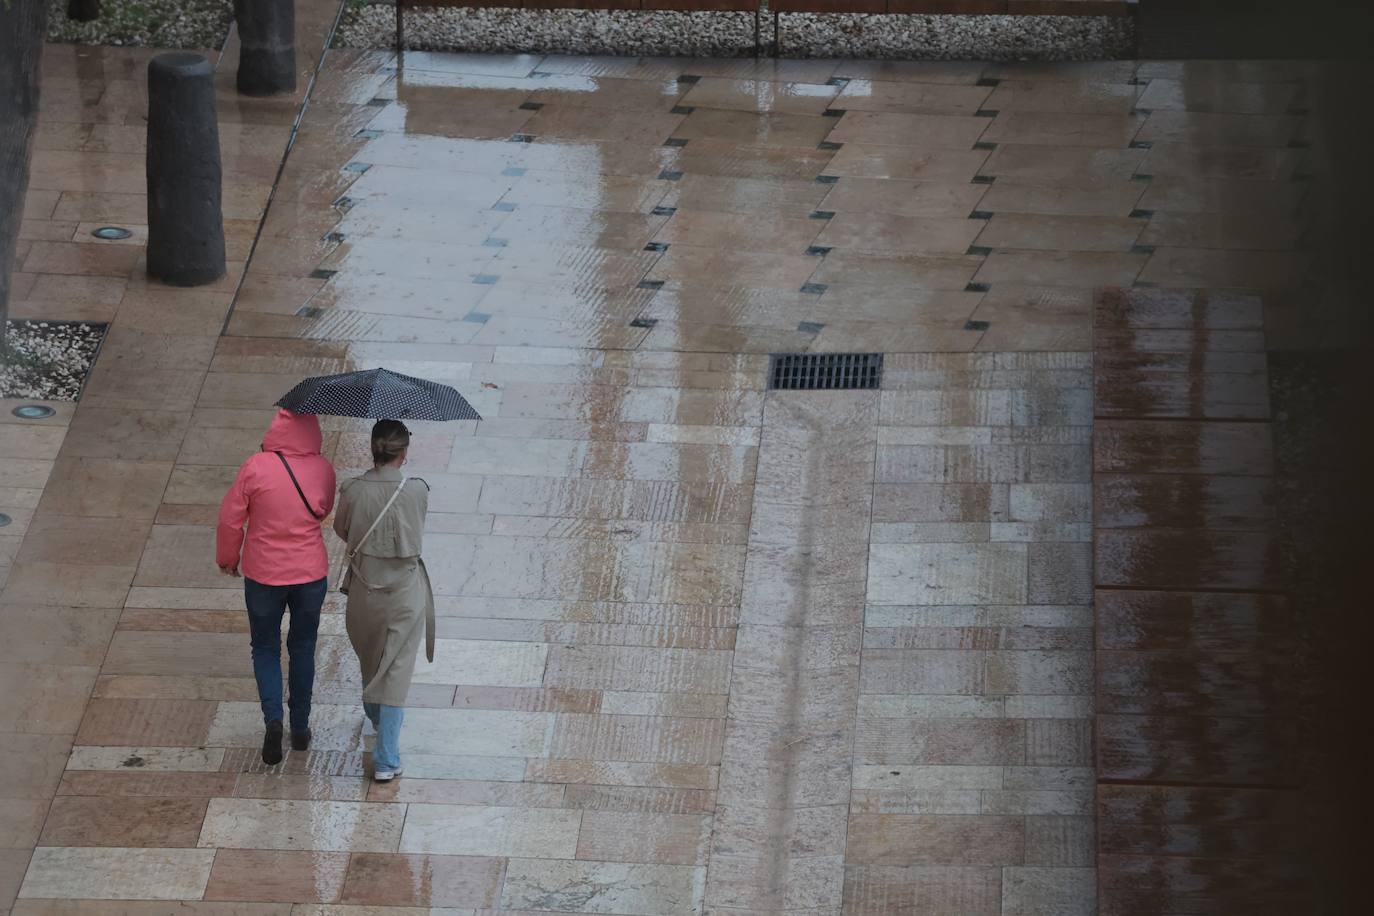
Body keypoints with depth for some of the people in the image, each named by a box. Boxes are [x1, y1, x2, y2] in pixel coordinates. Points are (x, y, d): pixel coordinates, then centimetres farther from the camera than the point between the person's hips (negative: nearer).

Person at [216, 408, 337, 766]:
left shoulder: (256, 468, -19)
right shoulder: (322, 469, -11)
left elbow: (231, 519, -10)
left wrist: (227, 558, 6)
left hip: (264, 575, -2)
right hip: (311, 574, 2)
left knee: (265, 648, 15)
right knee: (302, 648, 19)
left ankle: (273, 719, -4)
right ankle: (300, 728, 26)